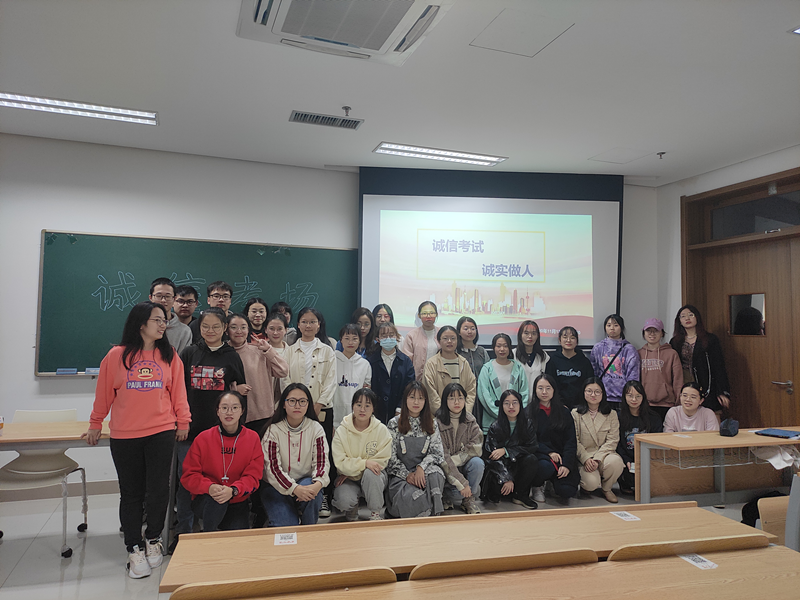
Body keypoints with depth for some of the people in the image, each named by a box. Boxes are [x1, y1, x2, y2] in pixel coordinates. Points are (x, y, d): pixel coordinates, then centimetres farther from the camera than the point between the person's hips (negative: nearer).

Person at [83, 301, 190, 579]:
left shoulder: (169, 355, 3)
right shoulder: (116, 355, -2)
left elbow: (178, 390, 5)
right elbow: (104, 392, 5)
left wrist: (183, 421, 6)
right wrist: (95, 424, 11)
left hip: (161, 433, 1)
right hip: (124, 436, 0)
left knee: (158, 490, 2)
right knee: (131, 493, 8)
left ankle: (153, 539, 26)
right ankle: (134, 548, 23)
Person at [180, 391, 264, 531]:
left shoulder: (253, 438, -1)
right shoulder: (203, 438, -2)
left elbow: (253, 476, -4)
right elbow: (189, 475, -3)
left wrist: (233, 490, -25)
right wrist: (209, 487, -24)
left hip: (237, 503, 1)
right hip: (204, 501, -1)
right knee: (216, 499, -34)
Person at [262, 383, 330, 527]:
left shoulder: (315, 428, 0)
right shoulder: (273, 430, -7)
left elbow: (321, 461, -6)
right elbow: (272, 467, -14)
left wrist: (318, 484, -28)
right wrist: (295, 488, -30)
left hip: (307, 482, 2)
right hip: (276, 486, -2)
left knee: (310, 491, -34)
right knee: (287, 526, -24)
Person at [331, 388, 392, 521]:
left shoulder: (382, 430, -8)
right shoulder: (341, 431, -8)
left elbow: (382, 460, -10)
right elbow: (340, 462, -14)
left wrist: (352, 470, -16)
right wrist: (365, 463, -30)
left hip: (374, 476, 0)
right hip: (349, 478, 0)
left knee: (370, 474, -34)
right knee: (343, 500, -30)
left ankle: (376, 513, -11)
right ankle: (351, 510, 9)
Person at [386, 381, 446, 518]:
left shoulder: (431, 423, 10)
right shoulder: (394, 424, 3)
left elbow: (437, 452, 3)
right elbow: (390, 457, 1)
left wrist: (421, 467, -16)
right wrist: (407, 474, -13)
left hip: (424, 471, 2)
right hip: (400, 474, -1)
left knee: (435, 473, -35)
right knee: (409, 496, -33)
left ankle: (435, 513, -19)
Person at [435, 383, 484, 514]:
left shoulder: (470, 421, 0)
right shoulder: (437, 422, -15)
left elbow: (475, 449, -8)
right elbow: (442, 457, -18)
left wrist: (454, 459, -20)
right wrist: (462, 483, -21)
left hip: (464, 466, 4)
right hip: (445, 469, -4)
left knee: (477, 462, -27)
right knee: (458, 492, -30)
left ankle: (470, 500, -6)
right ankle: (446, 495, 7)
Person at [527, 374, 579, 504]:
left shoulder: (564, 412, 10)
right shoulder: (528, 412, 2)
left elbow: (571, 441, 4)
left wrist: (567, 465, -11)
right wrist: (549, 452, -18)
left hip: (561, 455, 2)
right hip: (539, 454, -2)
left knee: (568, 491, -20)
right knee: (546, 467, -37)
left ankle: (555, 484, 19)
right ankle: (537, 486, 0)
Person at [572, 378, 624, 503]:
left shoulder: (612, 414, 7)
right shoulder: (575, 414, 4)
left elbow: (612, 441, -2)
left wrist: (597, 459, -16)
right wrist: (586, 459, -17)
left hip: (604, 454, 2)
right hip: (583, 457, -2)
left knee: (616, 461, -33)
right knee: (591, 483, -28)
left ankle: (606, 488, -2)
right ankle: (584, 484, 13)